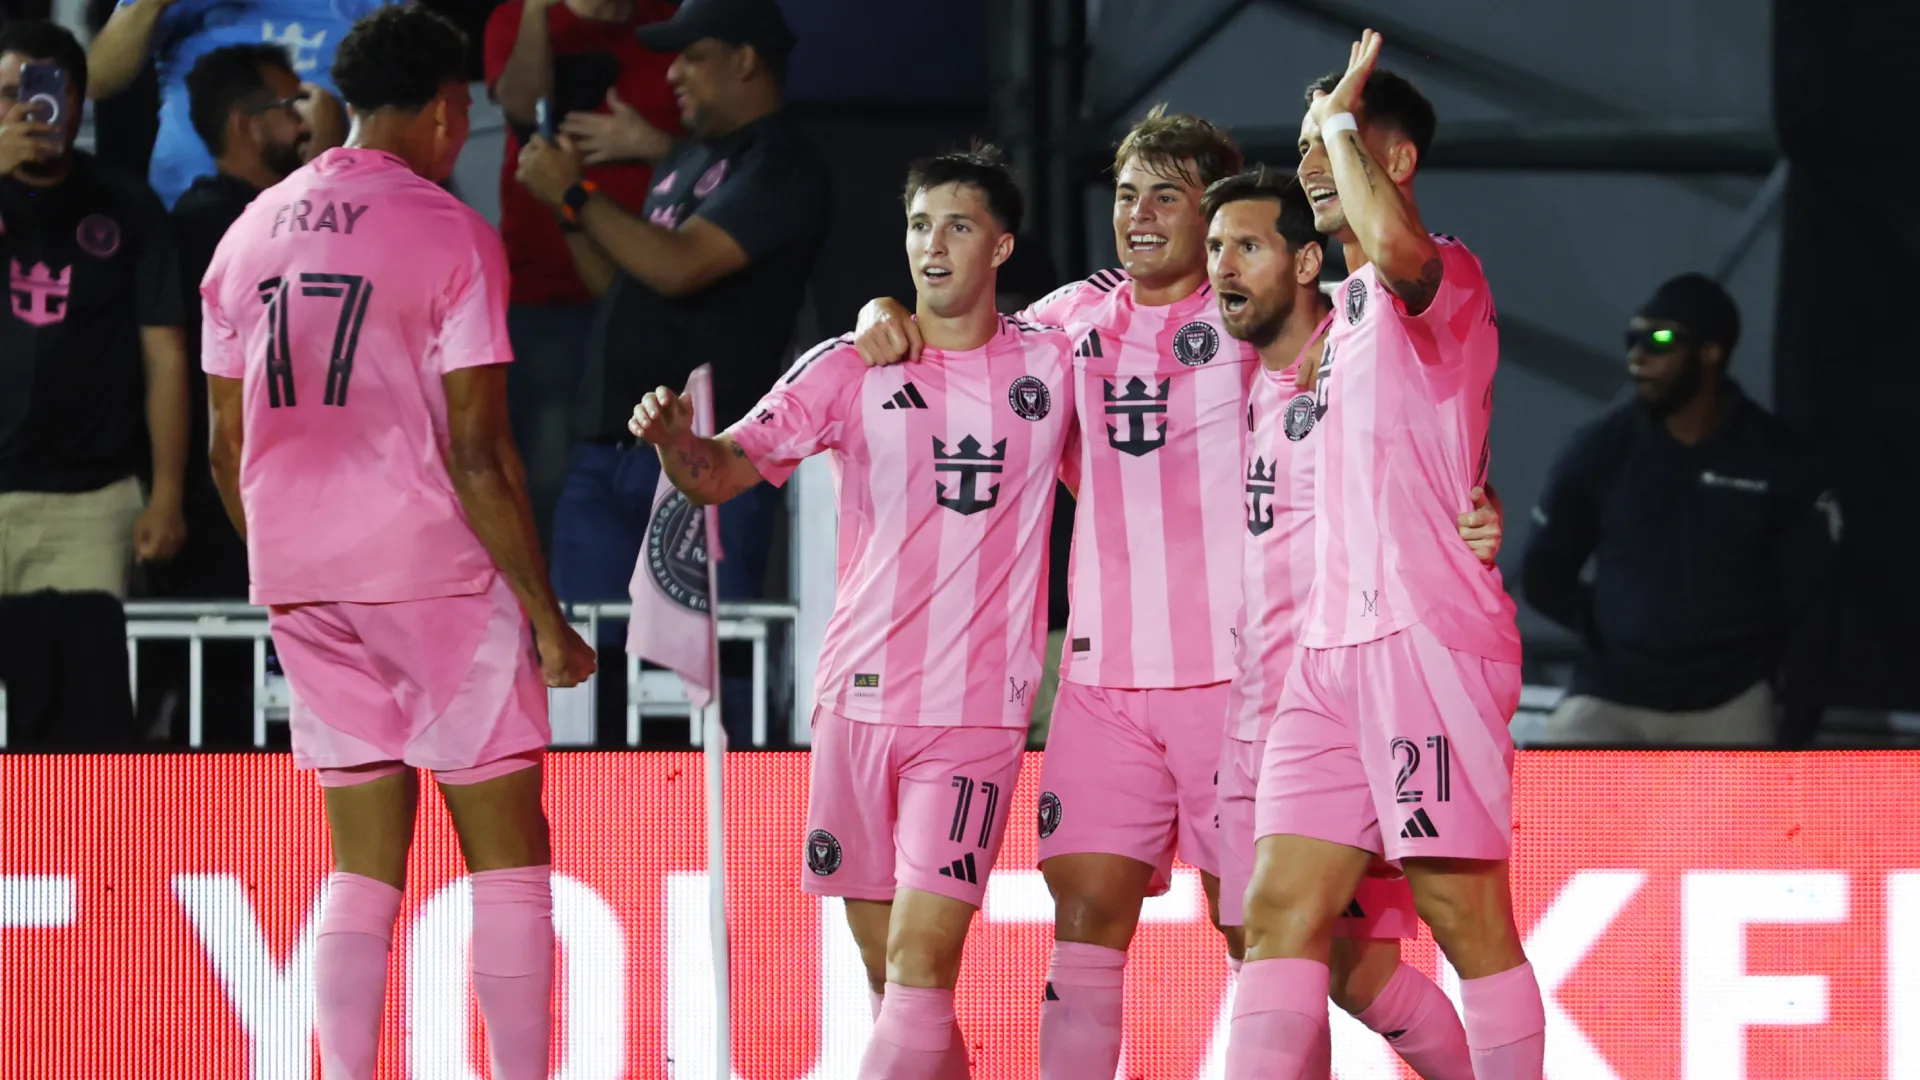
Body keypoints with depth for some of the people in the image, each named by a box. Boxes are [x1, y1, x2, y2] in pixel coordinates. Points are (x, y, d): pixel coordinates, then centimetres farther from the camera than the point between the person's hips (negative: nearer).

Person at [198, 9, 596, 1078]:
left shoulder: (252, 233, 10)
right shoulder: (450, 235, -9)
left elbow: (228, 447, 12)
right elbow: (477, 453, -13)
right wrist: (546, 616, -8)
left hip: (301, 582, 5)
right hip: (436, 569, -5)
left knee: (364, 865, 10)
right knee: (509, 850, 2)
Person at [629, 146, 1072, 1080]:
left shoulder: (1051, 364, 5)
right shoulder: (851, 367, 5)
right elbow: (724, 471, -3)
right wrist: (674, 440, -23)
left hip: (978, 713, -2)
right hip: (858, 697, 2)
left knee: (922, 959, -14)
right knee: (886, 968, 7)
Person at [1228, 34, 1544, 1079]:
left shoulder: (1447, 279, -5)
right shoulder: (1342, 309, 22)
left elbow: (1395, 244, -31)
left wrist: (1342, 115, -14)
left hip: (1430, 636, -9)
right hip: (1331, 643, 9)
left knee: (1465, 915, -6)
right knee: (1280, 913, -1)